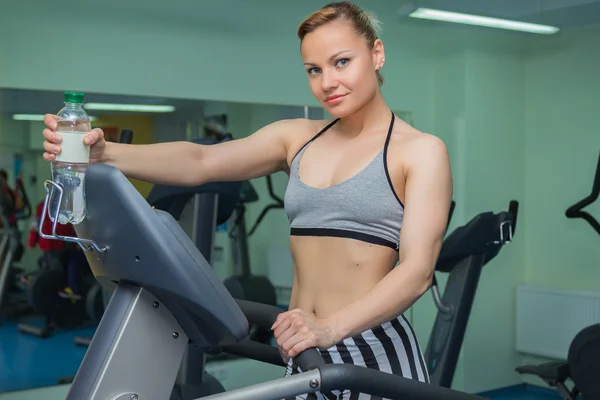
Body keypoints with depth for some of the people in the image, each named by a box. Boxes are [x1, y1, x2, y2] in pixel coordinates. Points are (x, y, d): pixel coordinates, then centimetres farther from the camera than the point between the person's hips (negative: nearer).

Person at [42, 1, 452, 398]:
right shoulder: (296, 137, 8)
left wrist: (330, 328, -31)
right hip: (304, 356, 4)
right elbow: (200, 162, -6)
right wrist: (106, 154, -23)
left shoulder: (420, 151, -4)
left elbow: (416, 270, -16)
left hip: (374, 354, -4)